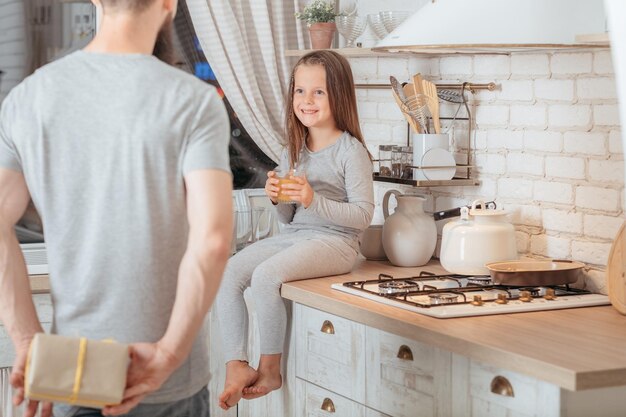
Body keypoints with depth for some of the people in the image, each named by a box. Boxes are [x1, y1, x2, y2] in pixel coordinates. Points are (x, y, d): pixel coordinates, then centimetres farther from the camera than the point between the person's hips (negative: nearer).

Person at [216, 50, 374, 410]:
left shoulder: (351, 151, -5)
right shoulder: (293, 152, 15)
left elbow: (363, 215, -11)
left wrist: (314, 200, -21)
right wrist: (277, 198, -3)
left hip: (334, 241, -7)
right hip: (293, 236, 7)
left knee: (264, 276, -29)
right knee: (227, 274, -15)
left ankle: (270, 368, -11)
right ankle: (237, 366, -13)